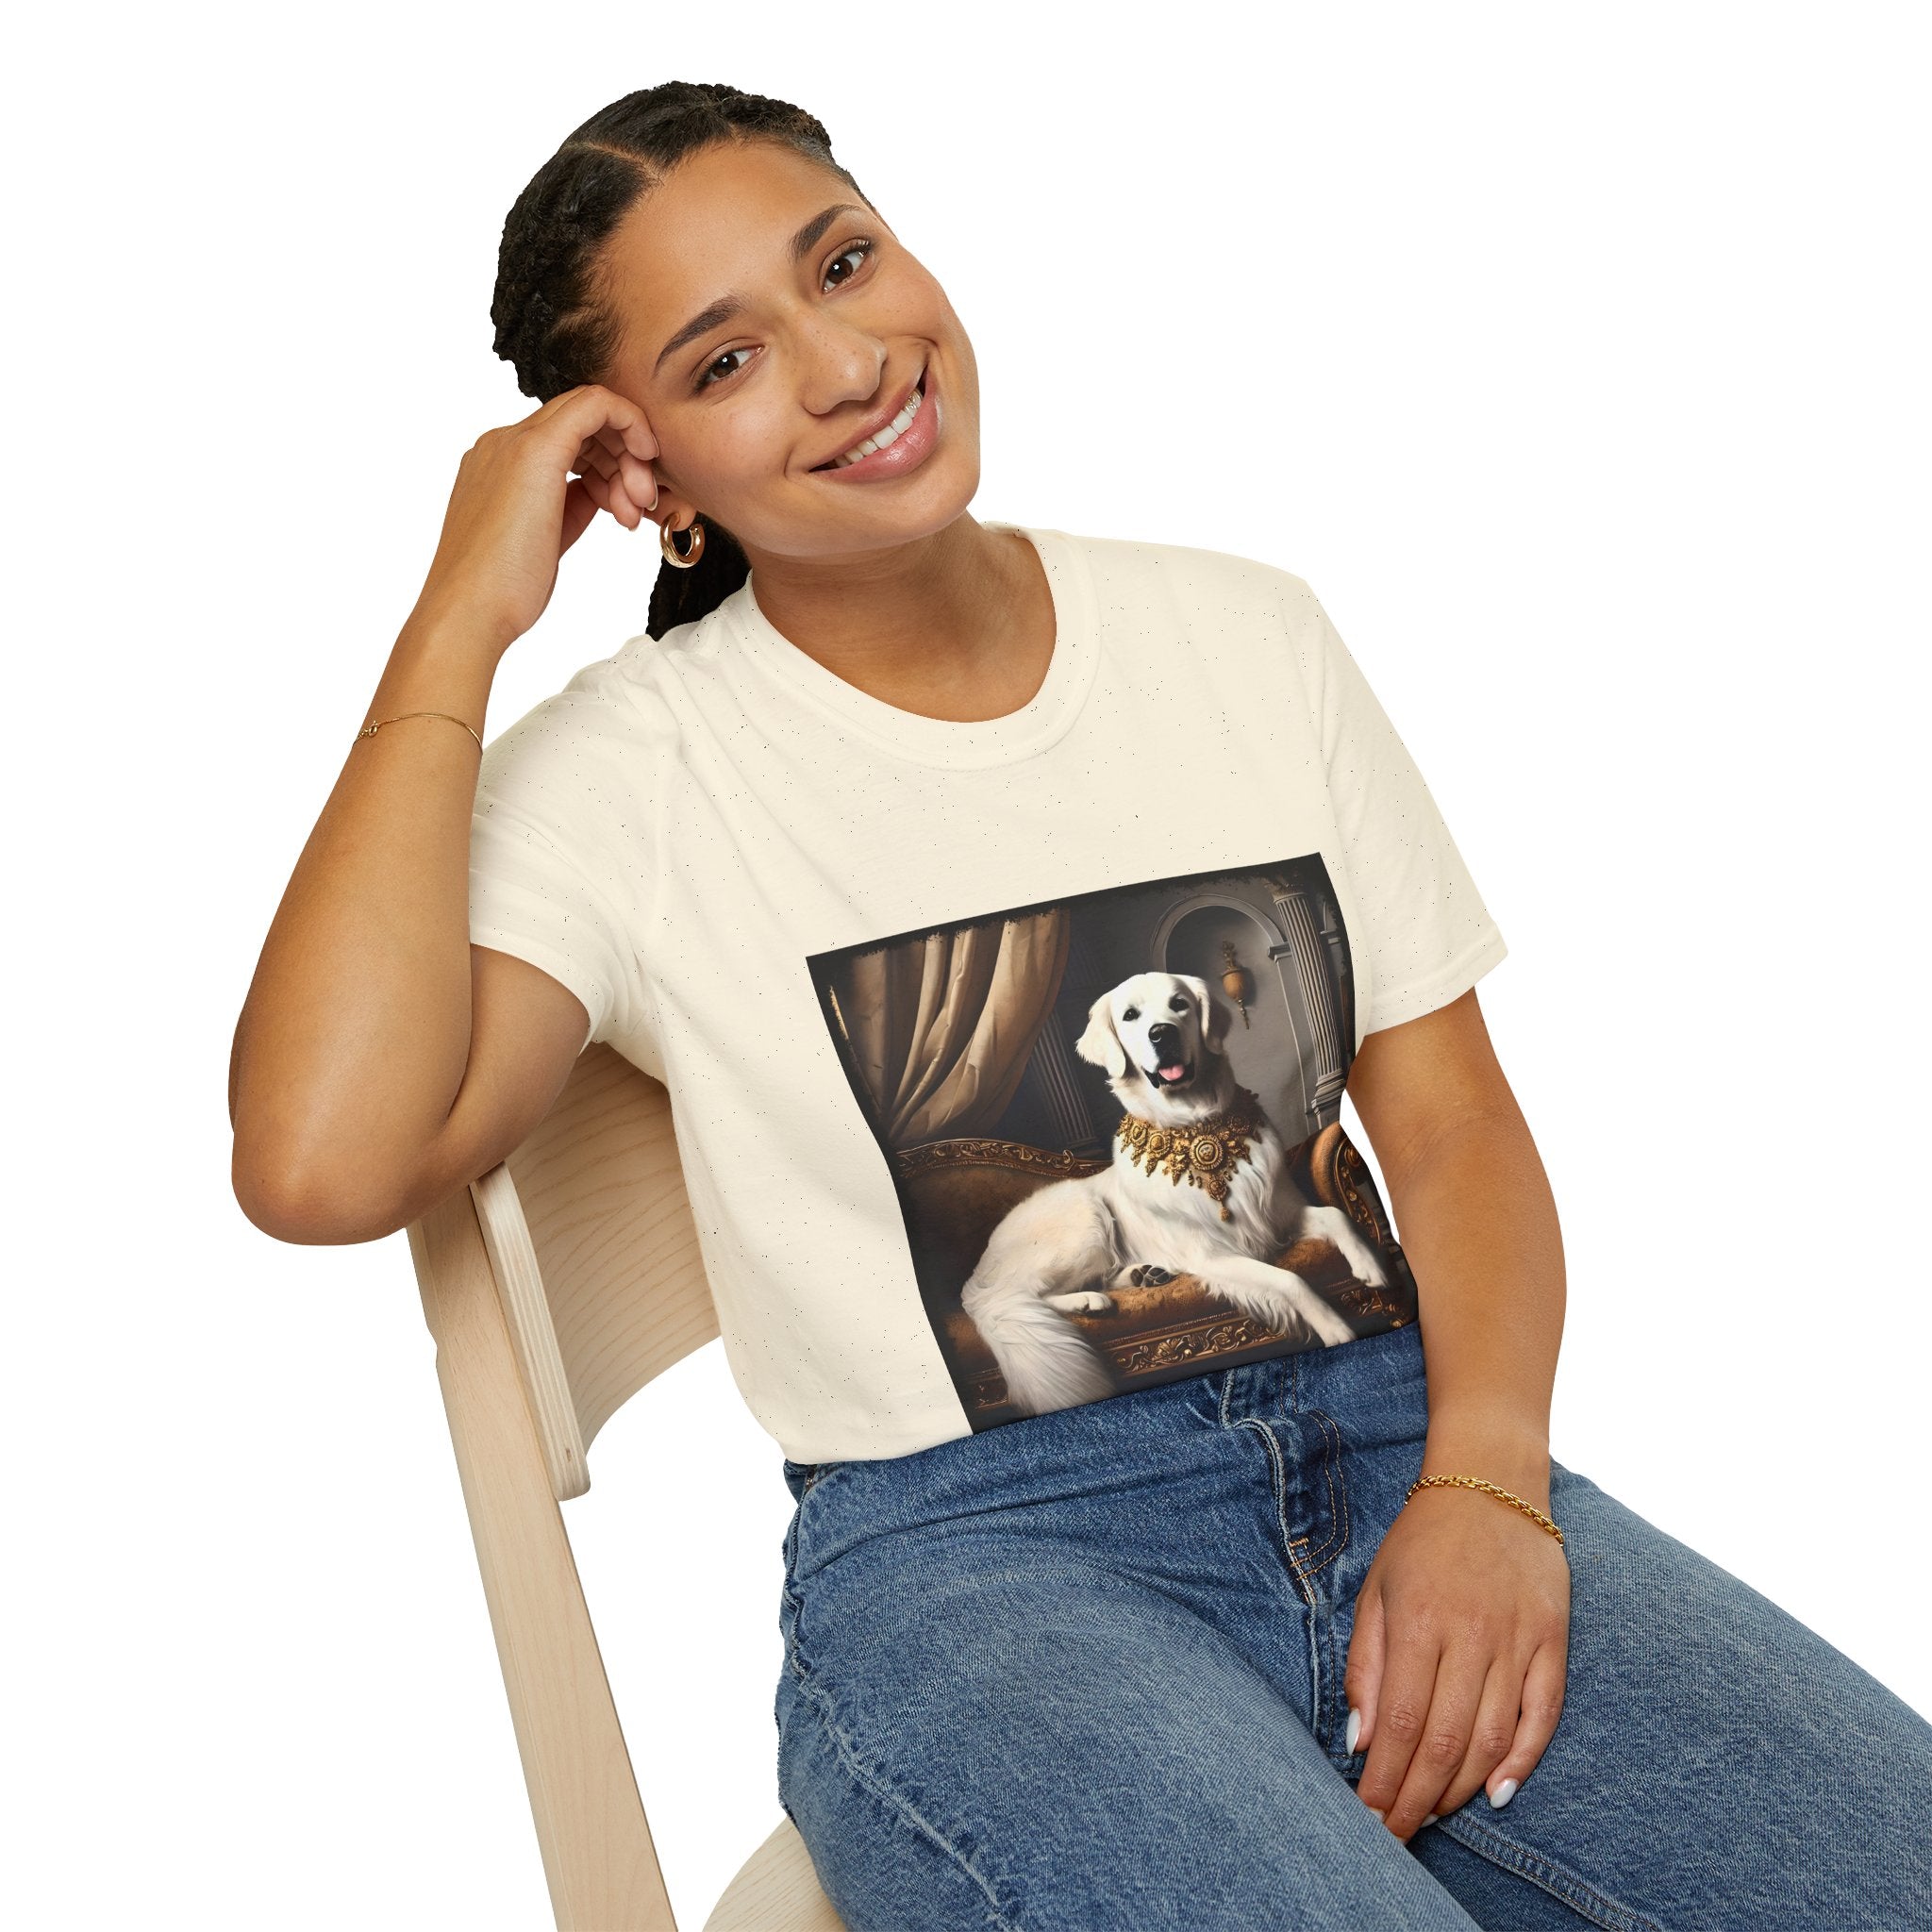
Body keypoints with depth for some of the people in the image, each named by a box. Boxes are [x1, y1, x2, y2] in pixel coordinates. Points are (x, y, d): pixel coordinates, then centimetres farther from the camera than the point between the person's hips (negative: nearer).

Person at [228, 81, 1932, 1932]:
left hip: (1399, 1451, 4)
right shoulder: (626, 774, -2)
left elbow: (1452, 1113, 9)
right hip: (968, 1560, -3)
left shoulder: (1244, 634, 10)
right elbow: (321, 1163, -18)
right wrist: (459, 624, -12)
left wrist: (1484, 1481, -9)